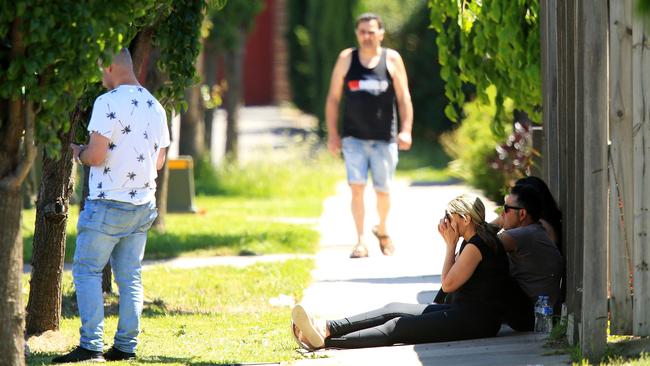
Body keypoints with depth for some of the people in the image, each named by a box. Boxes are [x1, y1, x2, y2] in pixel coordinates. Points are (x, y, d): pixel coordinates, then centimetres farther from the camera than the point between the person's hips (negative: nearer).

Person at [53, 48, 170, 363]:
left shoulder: (108, 103, -14)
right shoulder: (155, 107, 9)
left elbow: (96, 155, -18)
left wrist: (78, 152, 2)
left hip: (108, 204, -7)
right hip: (143, 205, 7)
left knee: (86, 271, -1)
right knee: (130, 277, 10)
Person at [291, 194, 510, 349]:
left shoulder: (477, 244, -15)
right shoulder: (473, 241, 17)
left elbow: (448, 284, -11)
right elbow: (451, 280, 19)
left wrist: (451, 245, -4)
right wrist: (450, 243, 11)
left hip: (476, 321, -10)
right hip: (463, 312, 10)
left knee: (399, 327, -18)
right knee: (393, 310, 0)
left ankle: (326, 341, -27)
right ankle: (327, 328, -10)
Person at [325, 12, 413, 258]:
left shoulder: (392, 60, 0)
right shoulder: (346, 59, 2)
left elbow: (404, 98, 0)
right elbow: (333, 99, 5)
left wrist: (406, 130, -11)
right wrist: (332, 134, -1)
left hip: (384, 138, 0)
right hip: (354, 137, 0)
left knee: (382, 190, 6)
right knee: (357, 186, -13)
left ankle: (382, 231, 33)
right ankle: (360, 242, -11)